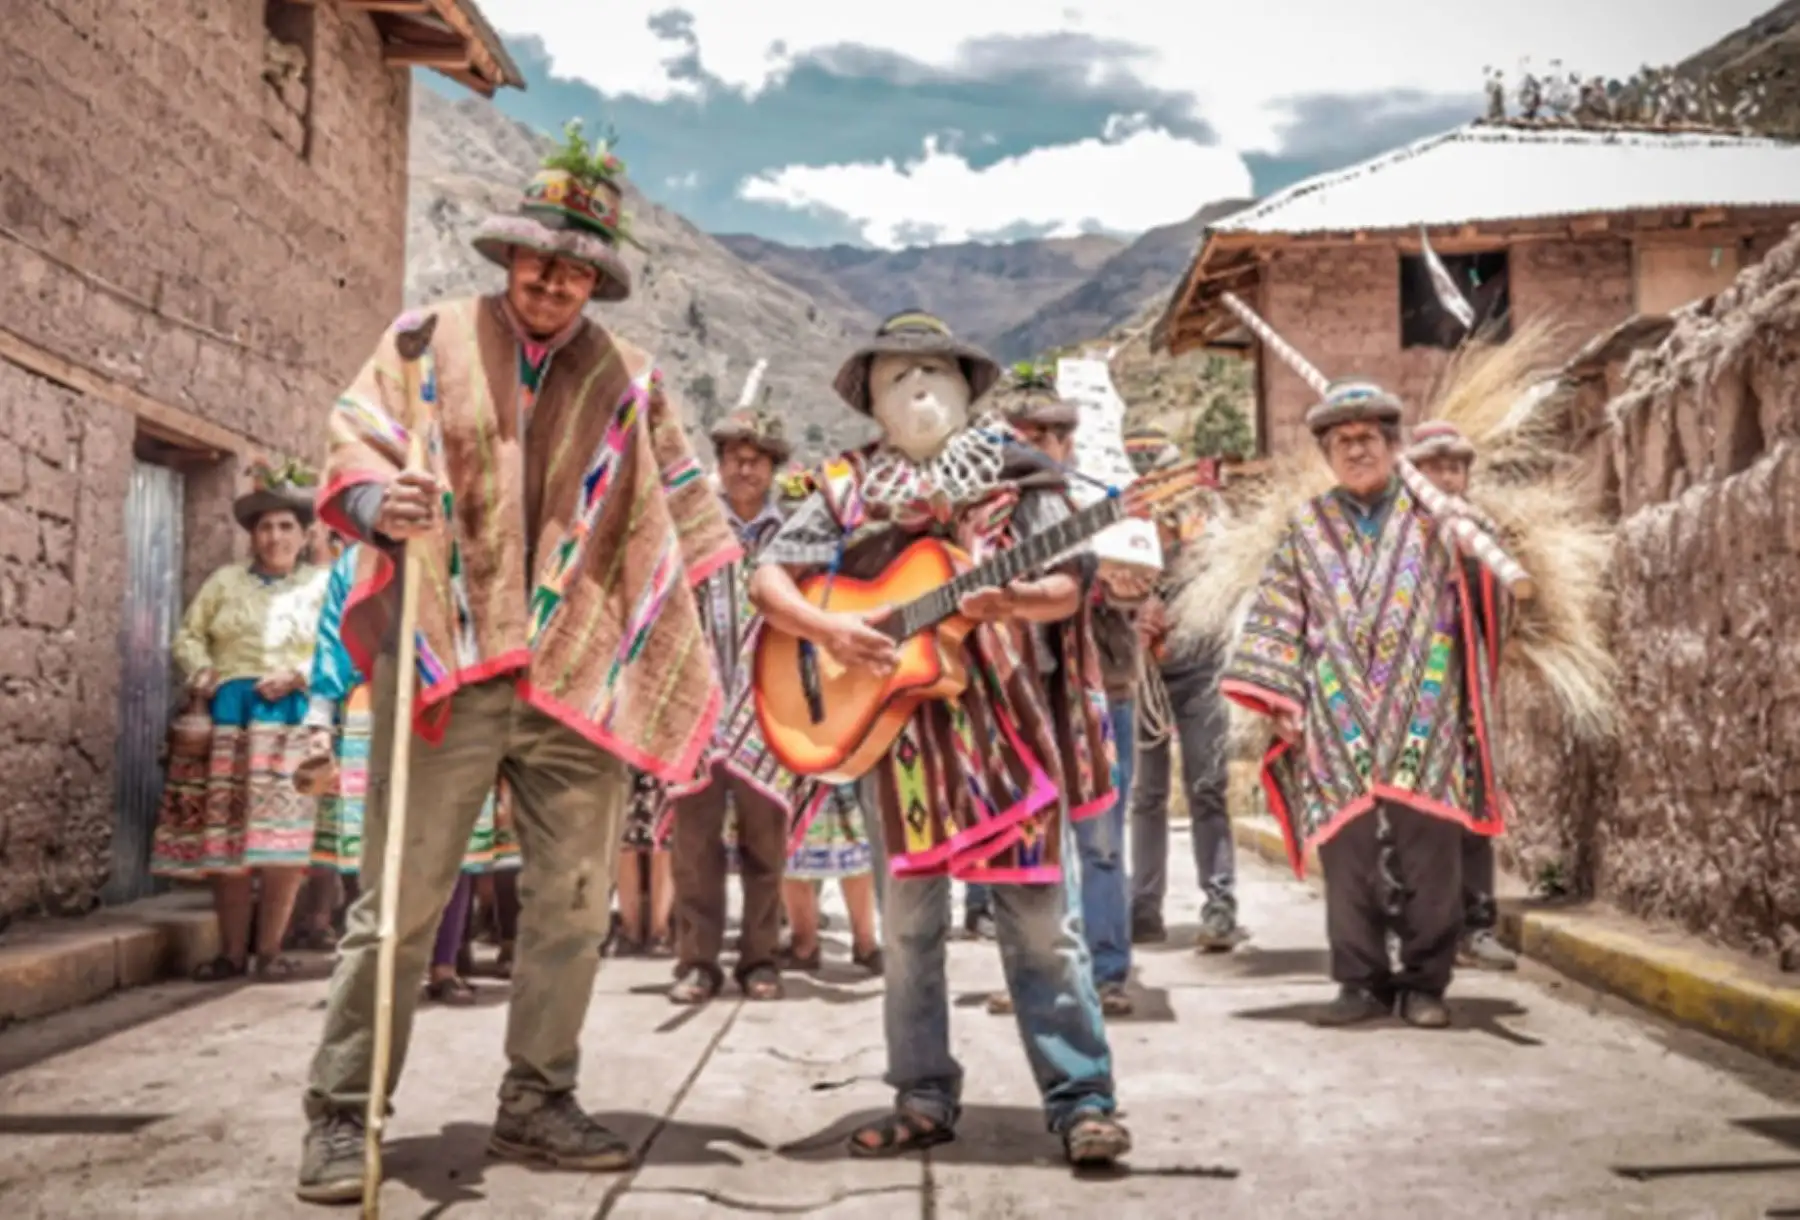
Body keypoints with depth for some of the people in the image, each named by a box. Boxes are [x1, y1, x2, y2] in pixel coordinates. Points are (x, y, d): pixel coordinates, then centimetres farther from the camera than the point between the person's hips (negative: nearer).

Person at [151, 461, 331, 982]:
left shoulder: (324, 584, 10)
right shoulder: (225, 581, 17)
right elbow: (188, 635, 15)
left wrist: (298, 676, -14)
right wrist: (201, 673, -4)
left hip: (294, 717, -2)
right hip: (228, 714, 2)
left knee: (283, 832, -8)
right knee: (225, 833, 0)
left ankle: (271, 949, 0)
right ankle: (233, 950, 7)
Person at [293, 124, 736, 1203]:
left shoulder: (630, 380, 13)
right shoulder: (430, 341, 7)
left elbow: (685, 518, 15)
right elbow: (356, 448, 4)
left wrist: (737, 625, 8)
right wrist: (378, 502, -19)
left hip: (582, 677, 3)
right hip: (446, 667, -3)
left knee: (575, 903, 8)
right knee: (402, 901, -1)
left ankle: (538, 1104, 22)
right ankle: (343, 1116, 10)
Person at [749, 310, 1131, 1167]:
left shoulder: (1013, 476, 4)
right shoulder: (847, 488, 7)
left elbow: (1069, 584, -3)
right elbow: (766, 579, 2)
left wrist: (1013, 600, -24)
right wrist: (825, 627, -16)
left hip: (1007, 718, -2)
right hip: (897, 721, 2)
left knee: (1037, 915, -1)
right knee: (907, 919, 9)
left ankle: (1082, 1102, 6)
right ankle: (923, 1101, 20)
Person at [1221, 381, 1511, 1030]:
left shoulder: (1434, 515, 10)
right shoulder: (1306, 528, 13)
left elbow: (1486, 597, 5)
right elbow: (1278, 619, 10)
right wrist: (1278, 697, 0)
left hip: (1423, 722, -1)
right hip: (1338, 726, 1)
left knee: (1429, 851, 0)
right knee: (1348, 852, 1)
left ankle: (1424, 980, 11)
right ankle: (1361, 979, 11)